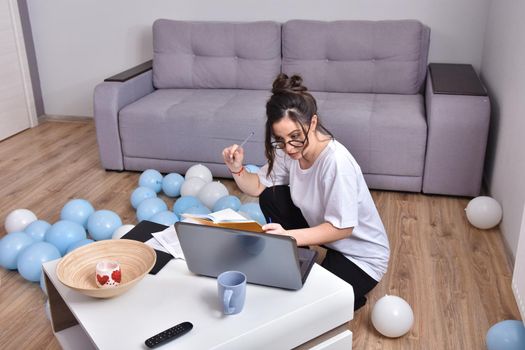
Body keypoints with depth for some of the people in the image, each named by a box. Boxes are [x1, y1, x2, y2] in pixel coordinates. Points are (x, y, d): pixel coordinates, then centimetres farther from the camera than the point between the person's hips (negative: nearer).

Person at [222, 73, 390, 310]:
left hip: (361, 254, -7)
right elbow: (258, 187, -2)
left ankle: (353, 296, 11)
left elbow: (341, 229, -31)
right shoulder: (289, 151, -14)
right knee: (271, 197, -5)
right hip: (323, 228, 7)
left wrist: (289, 236, -41)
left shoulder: (336, 161, -35)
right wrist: (237, 169, -21)